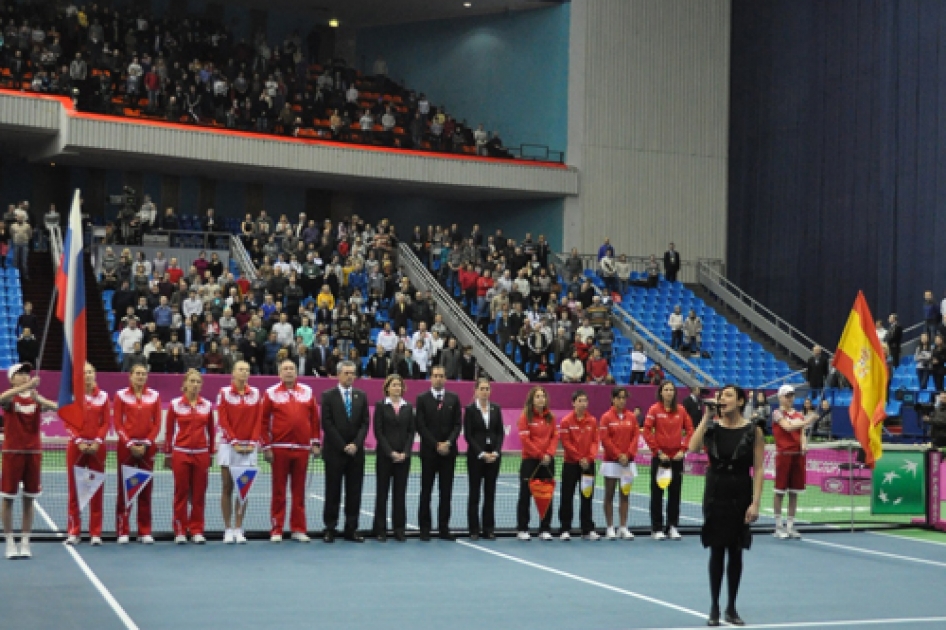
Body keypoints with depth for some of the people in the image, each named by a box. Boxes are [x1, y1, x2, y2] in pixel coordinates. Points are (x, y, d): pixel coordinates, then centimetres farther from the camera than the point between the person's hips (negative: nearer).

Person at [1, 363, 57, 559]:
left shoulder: (37, 398, 5)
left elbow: (55, 406, -13)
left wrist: (37, 398, -32)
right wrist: (27, 386, -42)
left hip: (34, 452, 3)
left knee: (29, 499, 6)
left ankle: (25, 542, 13)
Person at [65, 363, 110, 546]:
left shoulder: (103, 396, 4)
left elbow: (106, 422, 1)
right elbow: (68, 422, -2)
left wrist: (97, 442, -11)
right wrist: (79, 441, -13)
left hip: (97, 447, 1)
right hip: (76, 446, -1)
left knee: (97, 490, 2)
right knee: (74, 489, 1)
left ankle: (96, 533, 6)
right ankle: (74, 532, 7)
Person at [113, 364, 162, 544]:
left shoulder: (154, 395, 6)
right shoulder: (121, 395, 2)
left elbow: (157, 423, 4)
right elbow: (118, 423, -1)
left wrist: (146, 444, -7)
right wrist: (129, 444, -10)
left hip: (147, 447, 2)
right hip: (126, 446, -2)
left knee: (146, 490, 4)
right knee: (124, 489, -2)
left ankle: (145, 532, 9)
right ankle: (122, 532, 3)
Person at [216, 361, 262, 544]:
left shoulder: (255, 393, 6)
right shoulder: (224, 392, 0)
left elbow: (258, 420, 4)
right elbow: (223, 420, -4)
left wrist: (252, 442, -7)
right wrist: (235, 442, -10)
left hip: (248, 447, 2)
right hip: (229, 445, -2)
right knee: (227, 488, 1)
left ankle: (239, 529, 6)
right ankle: (228, 530, 4)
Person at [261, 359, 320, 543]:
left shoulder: (307, 392, 9)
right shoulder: (271, 393, 2)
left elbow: (315, 419, 11)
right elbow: (264, 421, 0)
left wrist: (315, 443, 5)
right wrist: (266, 447, -5)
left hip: (302, 448, 2)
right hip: (279, 448, -2)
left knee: (299, 491, 7)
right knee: (278, 491, 2)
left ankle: (298, 529, 12)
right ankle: (276, 530, 7)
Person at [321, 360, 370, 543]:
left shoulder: (361, 396, 11)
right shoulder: (328, 396, 0)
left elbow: (365, 423, 6)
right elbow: (327, 424, -6)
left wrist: (356, 444, -8)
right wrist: (343, 446, -11)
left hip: (356, 452, 3)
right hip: (335, 452, -3)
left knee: (354, 492, 3)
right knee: (333, 492, 0)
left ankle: (351, 529, 7)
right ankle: (330, 529, 4)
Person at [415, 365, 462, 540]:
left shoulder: (454, 399, 9)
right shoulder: (422, 399, 2)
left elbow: (457, 424, 4)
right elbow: (421, 426, -4)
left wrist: (448, 443, -11)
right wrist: (436, 444, -11)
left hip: (448, 451, 2)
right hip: (429, 451, -2)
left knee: (446, 491, 4)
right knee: (426, 491, 1)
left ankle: (444, 528, 8)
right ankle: (425, 528, 5)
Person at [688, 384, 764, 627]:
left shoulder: (753, 431, -3)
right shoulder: (712, 426, 1)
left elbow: (758, 469, -5)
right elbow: (693, 447, -18)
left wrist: (755, 503, -12)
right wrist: (706, 416, -15)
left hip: (740, 495, -1)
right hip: (715, 493, 1)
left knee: (735, 551, 6)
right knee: (717, 550, 2)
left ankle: (731, 608, 17)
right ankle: (714, 608, 11)